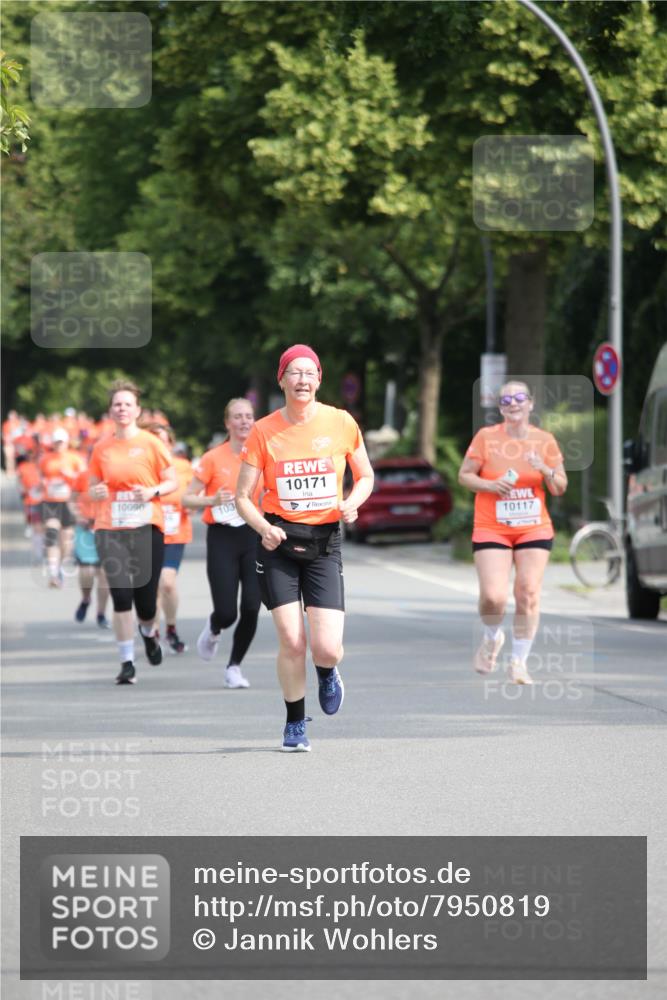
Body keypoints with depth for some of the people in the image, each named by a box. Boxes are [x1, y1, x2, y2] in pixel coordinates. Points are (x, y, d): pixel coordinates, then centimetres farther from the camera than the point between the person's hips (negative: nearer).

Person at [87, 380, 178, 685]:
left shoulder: (151, 443, 0)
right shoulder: (101, 448, 7)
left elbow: (173, 481, 5)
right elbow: (92, 489, 16)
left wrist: (153, 491, -14)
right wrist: (96, 493, -7)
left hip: (146, 527, -1)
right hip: (110, 529, 1)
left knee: (146, 599, 0)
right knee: (121, 595, -10)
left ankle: (148, 632, 37)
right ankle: (127, 662, -1)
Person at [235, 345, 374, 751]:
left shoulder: (341, 423, -1)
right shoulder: (264, 431, -2)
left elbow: (366, 476, 13)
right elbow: (243, 496, 1)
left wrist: (353, 502, -8)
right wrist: (264, 528, -18)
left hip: (325, 541, 0)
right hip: (279, 541, 0)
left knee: (327, 649, -10)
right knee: (291, 642, -6)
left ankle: (328, 674, 28)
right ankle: (295, 723, 16)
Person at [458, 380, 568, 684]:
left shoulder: (545, 440, 3)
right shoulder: (486, 437, -3)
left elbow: (560, 489, 5)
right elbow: (464, 475, 2)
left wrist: (545, 470, -16)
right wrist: (492, 485, -16)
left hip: (534, 530, 2)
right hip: (491, 530, -2)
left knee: (528, 595, -5)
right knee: (493, 597, -13)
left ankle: (519, 662, 8)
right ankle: (492, 638, 21)